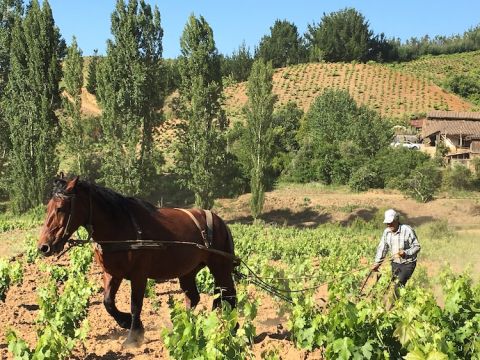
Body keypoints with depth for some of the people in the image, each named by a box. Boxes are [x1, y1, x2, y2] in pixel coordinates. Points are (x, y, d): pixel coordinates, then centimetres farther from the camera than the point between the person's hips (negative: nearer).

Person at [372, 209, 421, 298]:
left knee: (399, 285, -16)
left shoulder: (407, 230, -19)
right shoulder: (386, 232, -1)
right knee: (395, 285, 9)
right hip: (395, 263, 6)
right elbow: (382, 248, 6)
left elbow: (417, 247, -13)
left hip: (408, 263, -6)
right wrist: (377, 263, 2)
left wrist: (406, 253, -29)